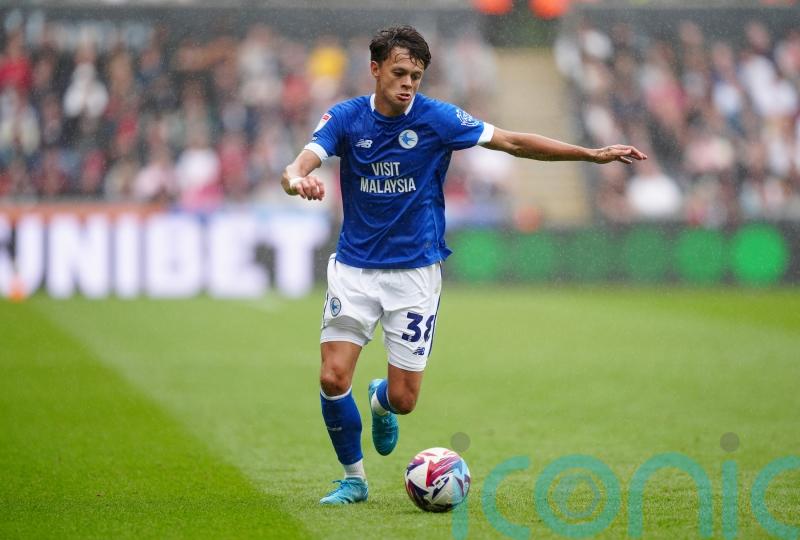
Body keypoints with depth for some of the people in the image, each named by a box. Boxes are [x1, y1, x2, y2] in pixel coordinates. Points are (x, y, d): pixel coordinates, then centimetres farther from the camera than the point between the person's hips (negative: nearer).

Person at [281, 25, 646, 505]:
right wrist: (298, 180, -45)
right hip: (354, 266, 1)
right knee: (334, 379, -11)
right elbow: (299, 166, -18)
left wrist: (592, 154, -11)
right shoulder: (346, 118, -6)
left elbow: (513, 142, -6)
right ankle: (354, 478, 12)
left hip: (415, 271, -1)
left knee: (403, 398, -2)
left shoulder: (436, 118, -8)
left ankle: (380, 402, 37)